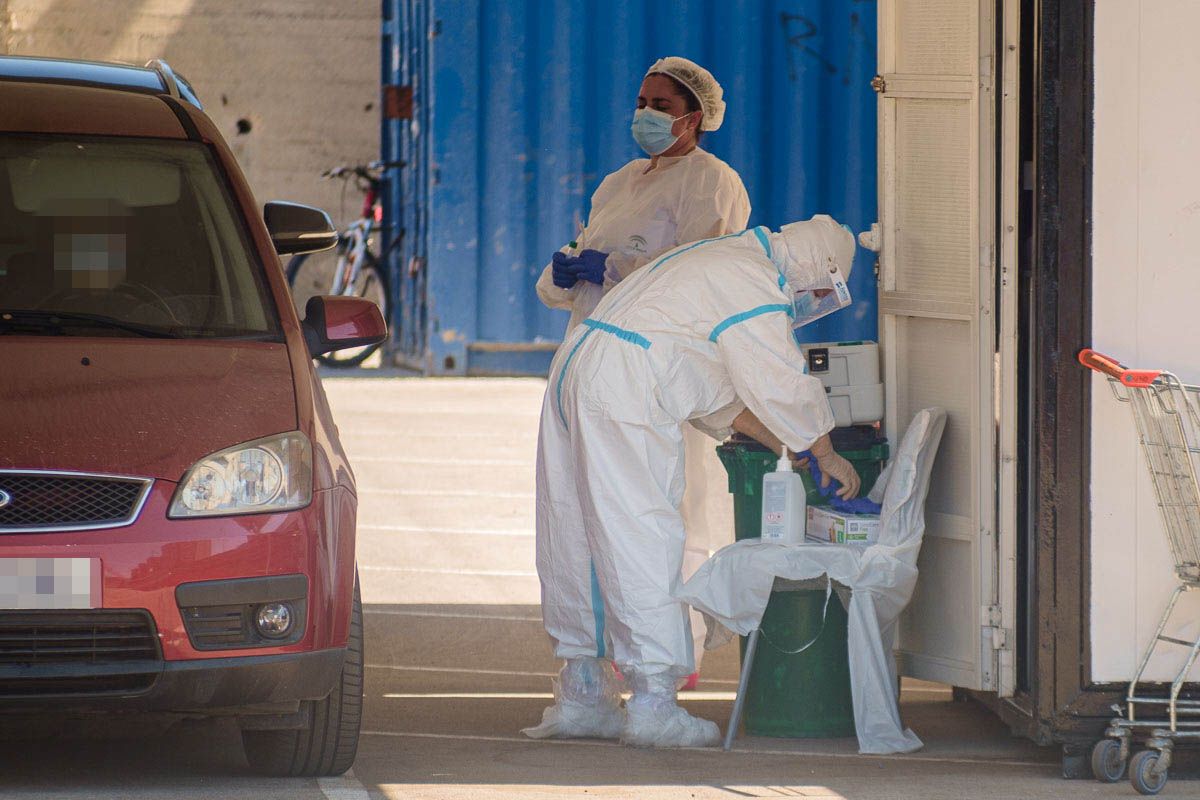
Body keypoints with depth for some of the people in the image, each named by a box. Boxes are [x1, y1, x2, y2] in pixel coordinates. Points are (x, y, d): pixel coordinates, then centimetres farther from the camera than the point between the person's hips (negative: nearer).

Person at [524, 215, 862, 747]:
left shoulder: (718, 260, 25)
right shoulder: (755, 284, -8)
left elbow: (714, 387, 30)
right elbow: (782, 387, -7)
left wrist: (778, 440, 26)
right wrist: (827, 456, 7)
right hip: (621, 399, -10)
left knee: (579, 540, 13)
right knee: (642, 540, -8)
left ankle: (581, 694, 19)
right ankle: (652, 704, -9)